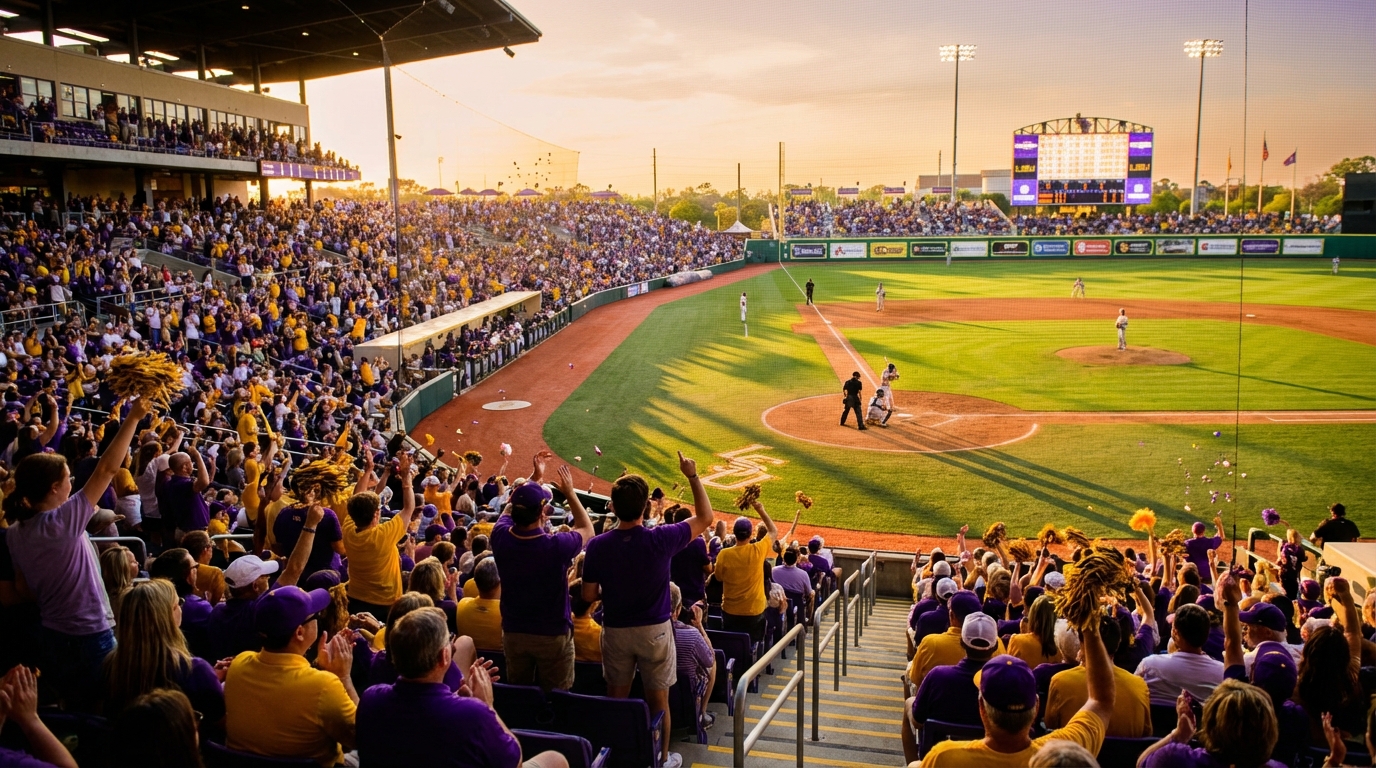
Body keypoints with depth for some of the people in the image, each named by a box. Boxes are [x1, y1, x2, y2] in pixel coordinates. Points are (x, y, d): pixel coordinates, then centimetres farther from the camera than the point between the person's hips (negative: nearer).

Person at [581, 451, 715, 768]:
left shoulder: (598, 546, -15)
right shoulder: (661, 539, -19)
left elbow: (589, 595, -6)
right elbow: (705, 518, -5)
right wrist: (692, 476, 2)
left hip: (615, 630, 2)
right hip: (655, 630, -1)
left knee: (616, 697, 17)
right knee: (658, 699, 13)